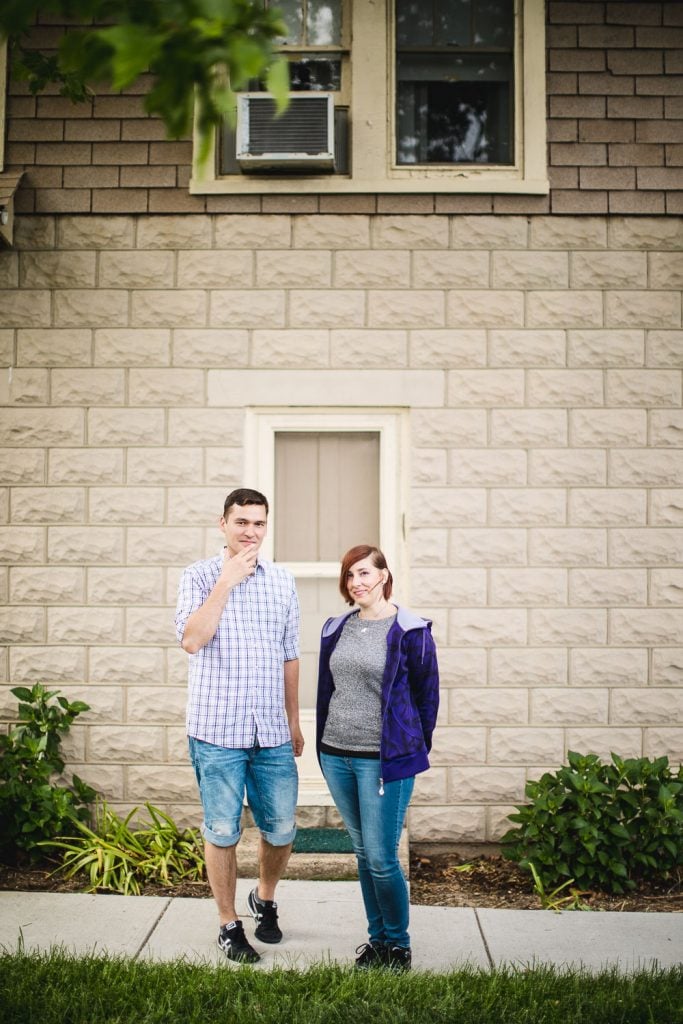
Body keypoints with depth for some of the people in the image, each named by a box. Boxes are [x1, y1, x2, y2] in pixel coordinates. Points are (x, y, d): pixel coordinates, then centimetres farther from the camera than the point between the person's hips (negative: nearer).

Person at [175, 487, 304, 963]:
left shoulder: (282, 580, 8)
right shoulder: (200, 576, -3)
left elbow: (290, 656, 13)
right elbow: (192, 639, -19)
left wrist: (294, 722, 14)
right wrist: (227, 581, -18)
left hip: (272, 731, 3)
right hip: (218, 730, -3)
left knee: (282, 829, 9)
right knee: (222, 831, 6)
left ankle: (265, 899, 37)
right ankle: (229, 925, 24)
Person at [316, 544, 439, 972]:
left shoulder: (410, 631, -8)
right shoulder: (336, 629, 8)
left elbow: (427, 694, -1)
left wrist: (414, 751, 4)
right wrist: (325, 745, 14)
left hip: (385, 759, -5)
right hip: (336, 756, 6)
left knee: (381, 858, -4)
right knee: (363, 851, 14)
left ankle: (399, 944, 15)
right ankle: (377, 938, 28)